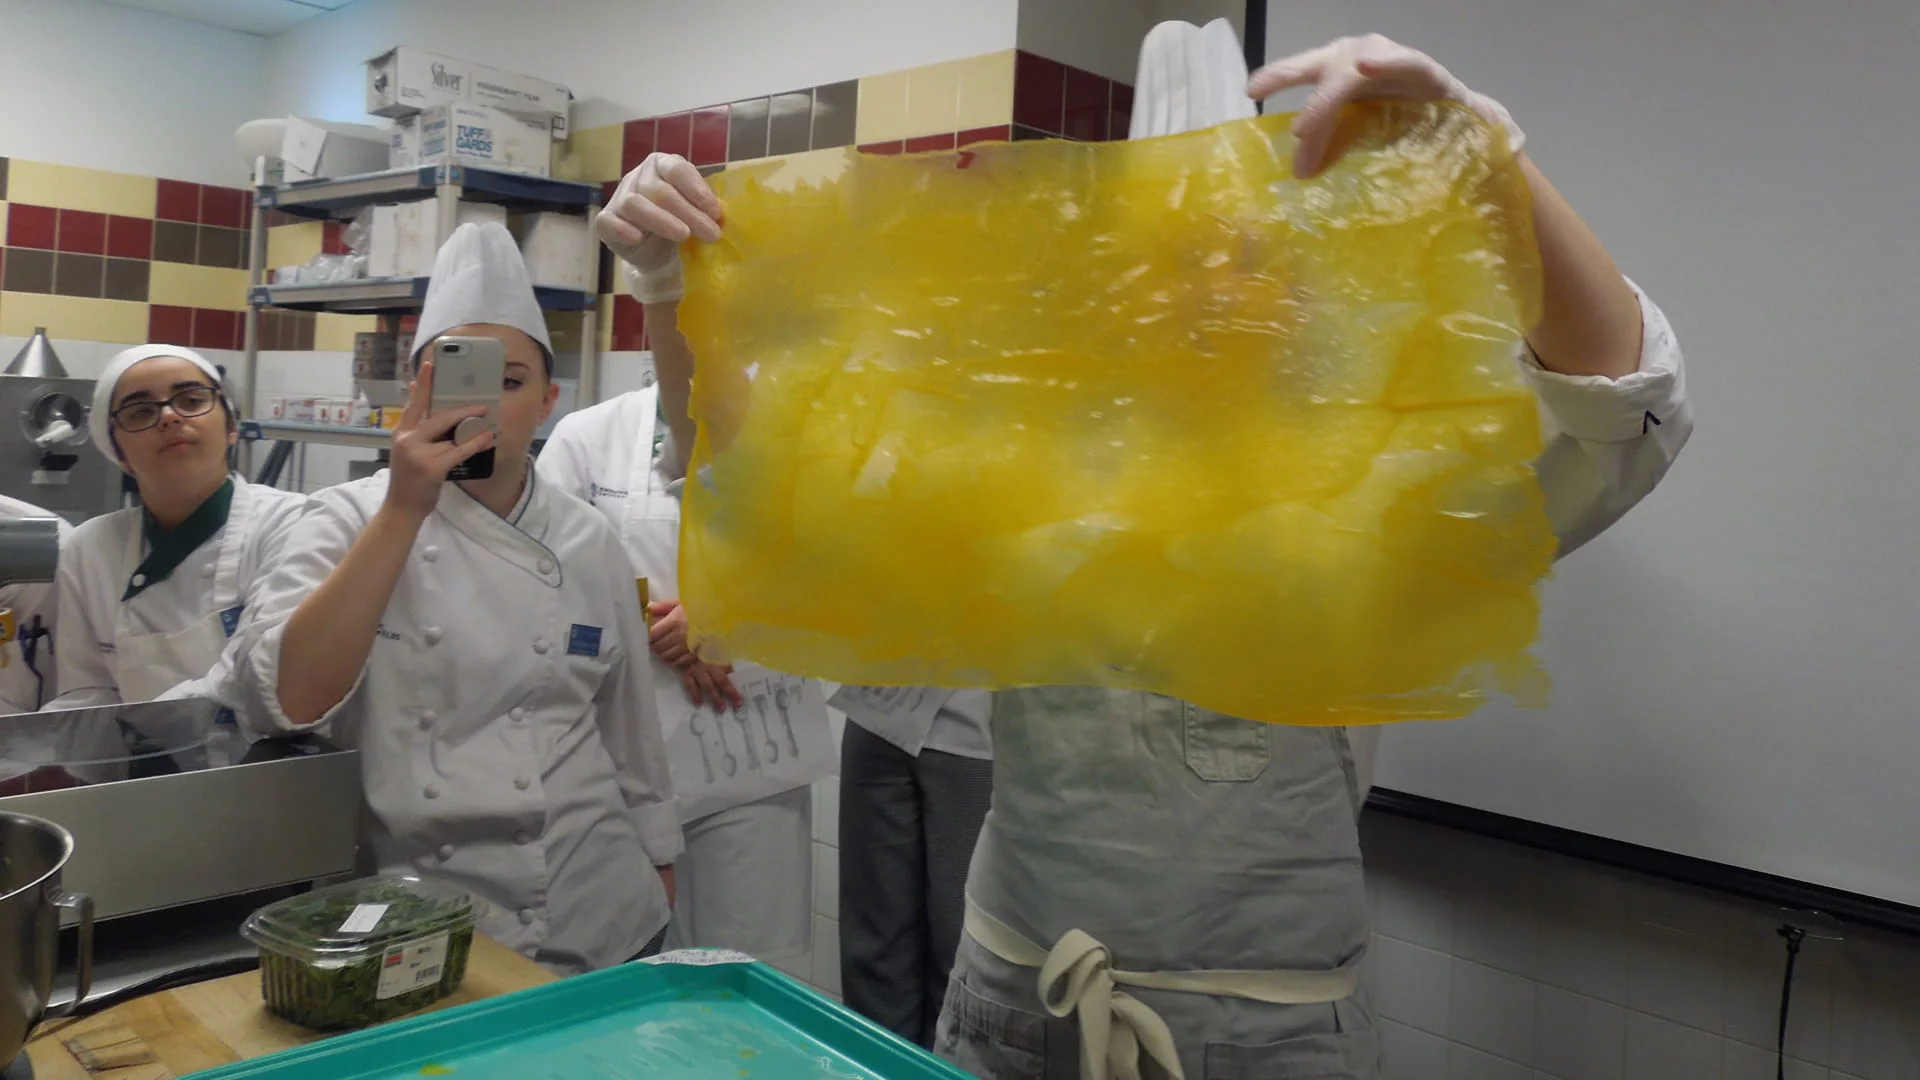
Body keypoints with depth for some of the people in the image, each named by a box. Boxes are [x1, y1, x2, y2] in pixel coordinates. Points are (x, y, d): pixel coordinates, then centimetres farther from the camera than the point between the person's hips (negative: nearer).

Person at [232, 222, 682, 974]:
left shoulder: (587, 543, 0)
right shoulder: (354, 520, -6)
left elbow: (632, 735, 7)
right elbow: (285, 702, -22)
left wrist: (660, 876, 11)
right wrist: (404, 510, -24)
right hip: (409, 926, -2)